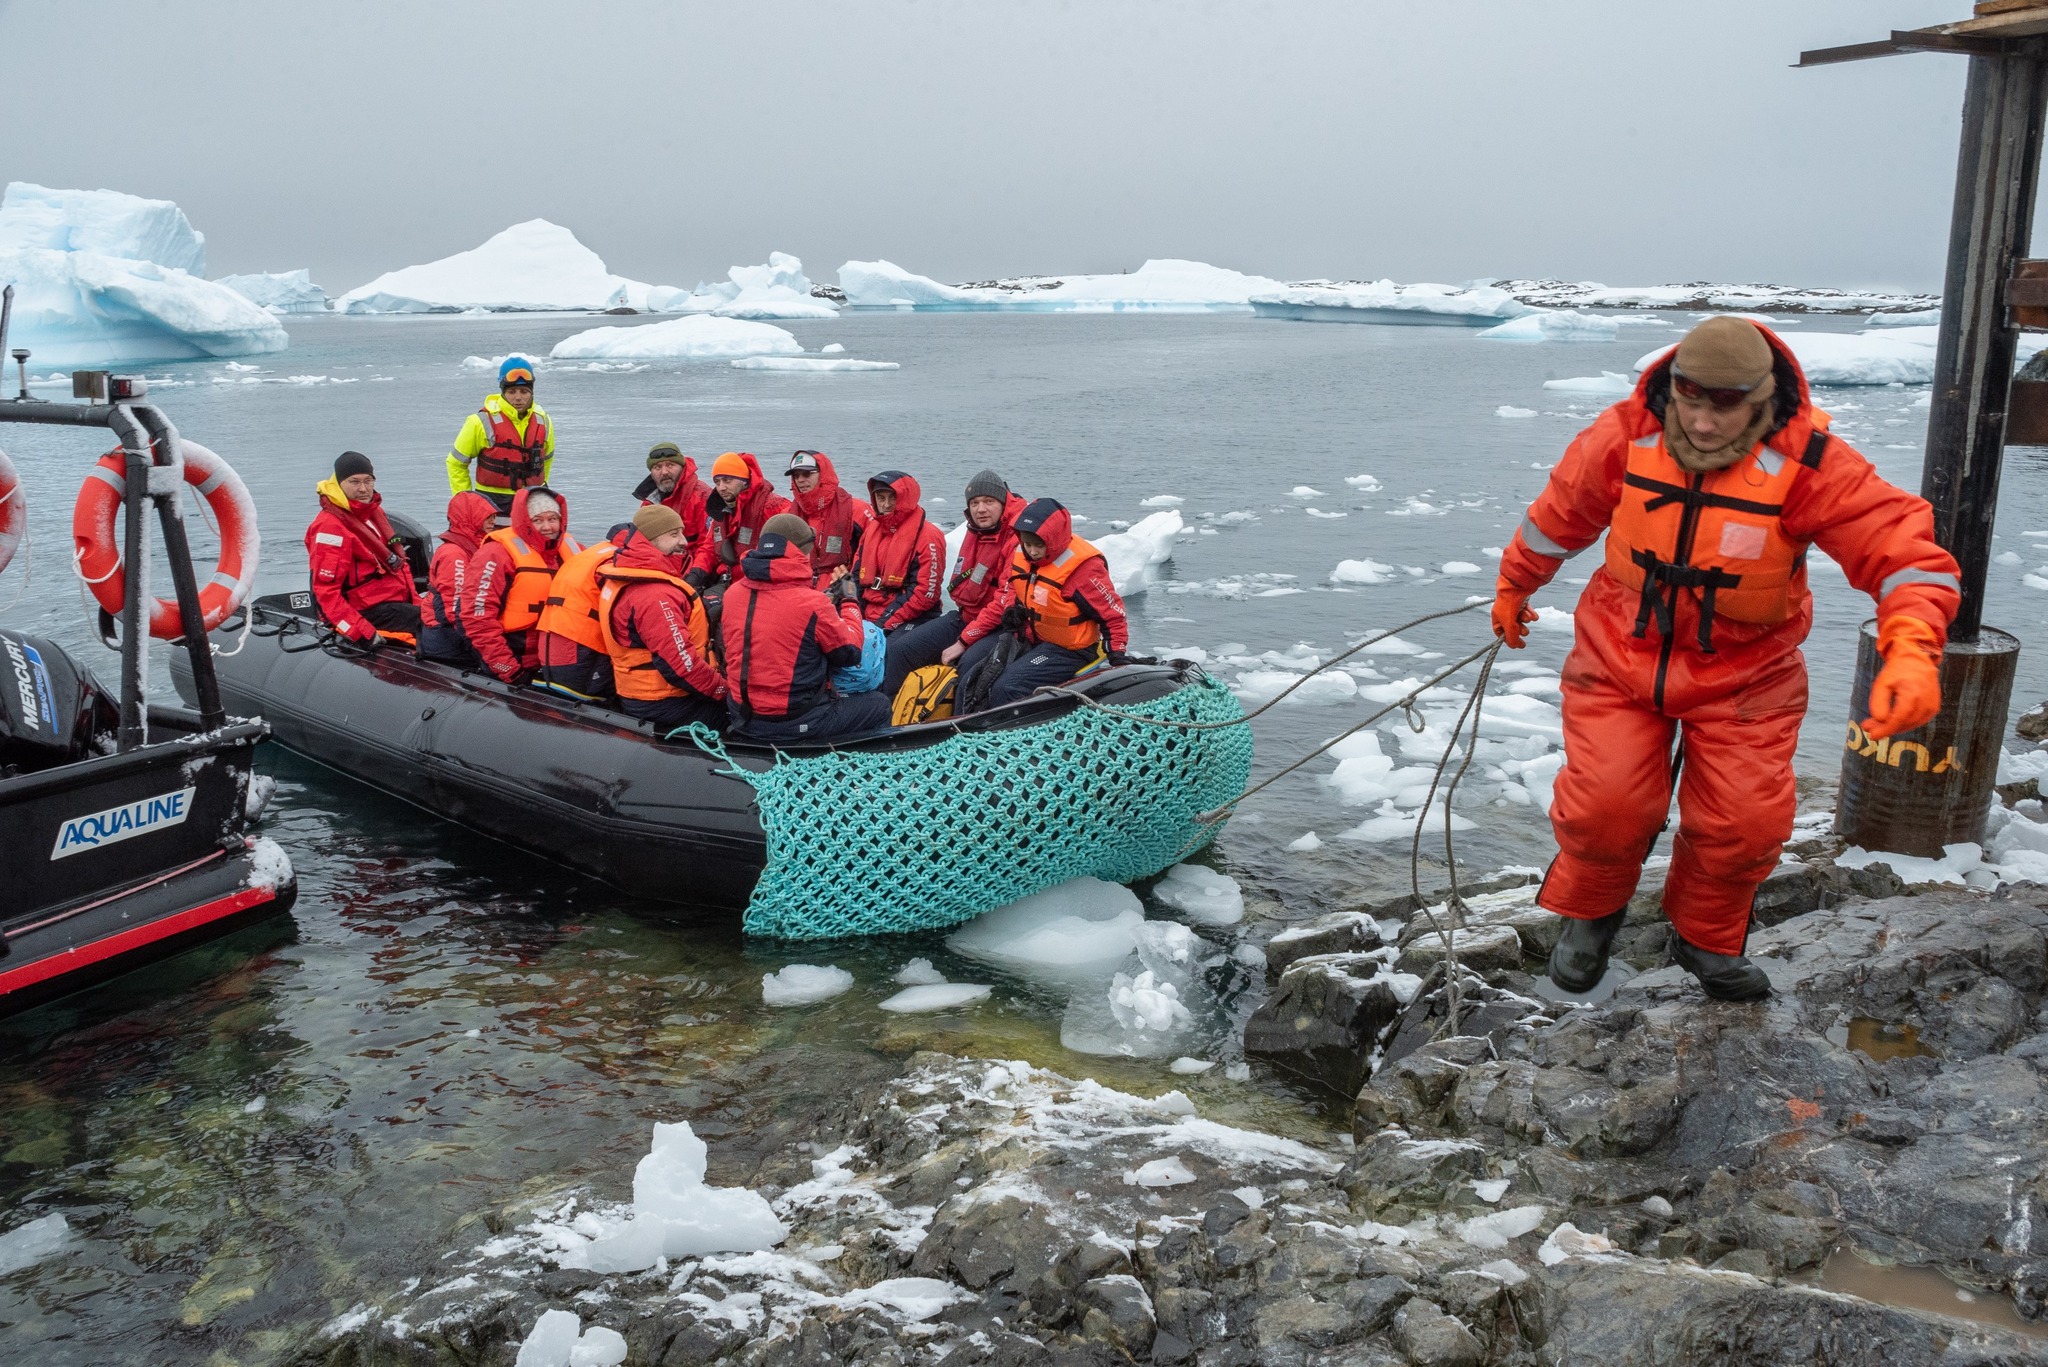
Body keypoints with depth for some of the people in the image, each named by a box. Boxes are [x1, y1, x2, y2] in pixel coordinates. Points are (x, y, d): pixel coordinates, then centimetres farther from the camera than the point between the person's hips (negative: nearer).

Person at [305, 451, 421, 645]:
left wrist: (416, 601, 9)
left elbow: (397, 562, 21)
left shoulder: (373, 511, 14)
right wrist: (364, 633, -24)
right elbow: (325, 590, -20)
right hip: (369, 612, -10)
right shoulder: (331, 527, -15)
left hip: (398, 602, 10)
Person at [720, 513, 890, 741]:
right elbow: (849, 653, -6)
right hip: (795, 726, -7)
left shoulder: (732, 594, -2)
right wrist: (850, 601, 9)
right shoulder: (812, 603, -20)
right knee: (879, 705, 14)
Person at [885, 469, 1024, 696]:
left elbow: (1005, 603, -23)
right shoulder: (974, 533, 9)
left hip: (997, 627, -8)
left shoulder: (1017, 540, -19)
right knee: (898, 648, 0)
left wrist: (963, 642, -20)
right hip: (964, 618, 8)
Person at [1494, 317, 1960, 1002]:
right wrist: (1513, 588, 19)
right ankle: (1591, 910, 22)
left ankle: (1706, 939, 25)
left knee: (1745, 823, -7)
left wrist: (1911, 651, -41)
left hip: (1744, 672, 0)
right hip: (1621, 655, 0)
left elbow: (1905, 548, -23)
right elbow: (1558, 516, 4)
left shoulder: (1810, 463, -19)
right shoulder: (1623, 437, -14)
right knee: (1604, 804, -12)